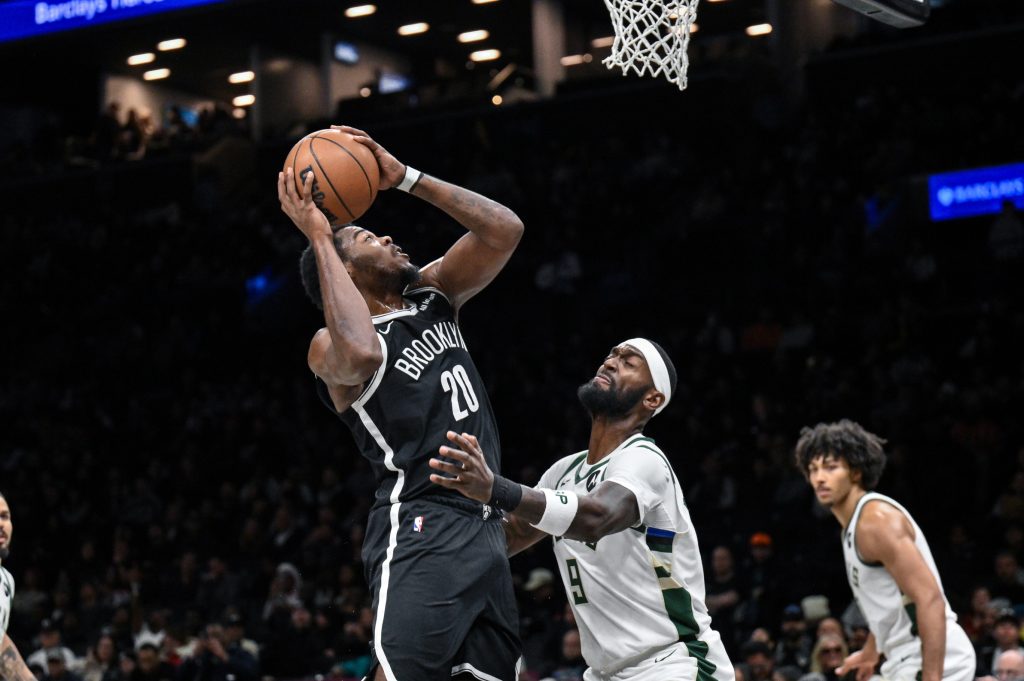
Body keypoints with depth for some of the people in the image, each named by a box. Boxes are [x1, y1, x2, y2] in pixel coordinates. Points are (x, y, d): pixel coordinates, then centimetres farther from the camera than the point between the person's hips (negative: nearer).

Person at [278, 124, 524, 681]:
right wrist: (319, 237, -23)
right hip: (420, 531, -8)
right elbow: (361, 353, -32)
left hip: (484, 527, 8)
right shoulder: (333, 344, -6)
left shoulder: (433, 296, 17)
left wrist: (405, 179, 2)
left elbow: (503, 230, 8)